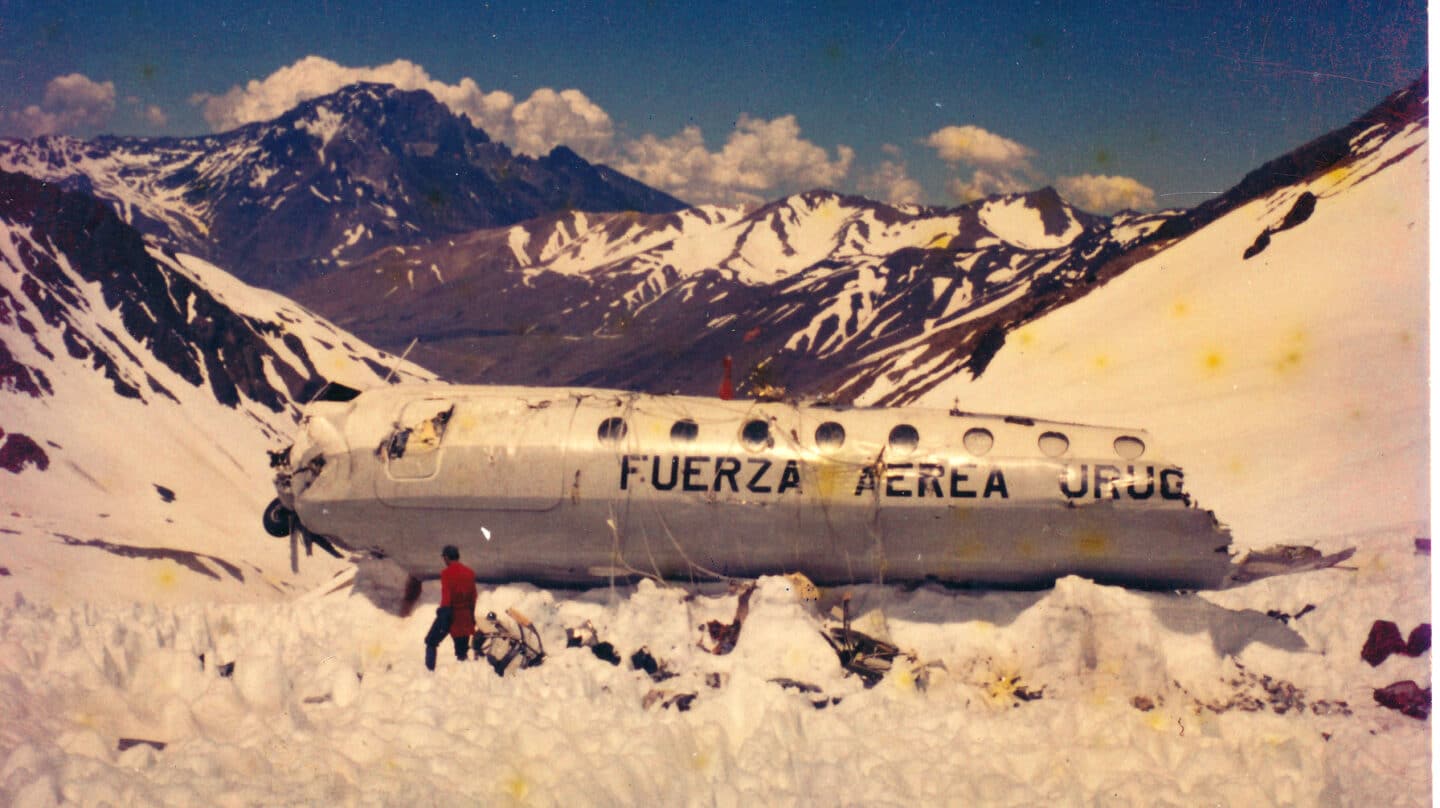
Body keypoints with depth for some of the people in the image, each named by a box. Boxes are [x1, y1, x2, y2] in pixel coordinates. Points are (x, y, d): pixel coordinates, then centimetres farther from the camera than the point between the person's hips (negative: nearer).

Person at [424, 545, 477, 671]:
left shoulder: (447, 573, -11)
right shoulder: (470, 573, 7)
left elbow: (446, 596, -17)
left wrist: (444, 615, -16)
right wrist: (471, 615, 20)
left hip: (451, 614, -5)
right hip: (465, 616, 5)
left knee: (431, 641, 10)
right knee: (462, 650, 10)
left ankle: (430, 669, 3)